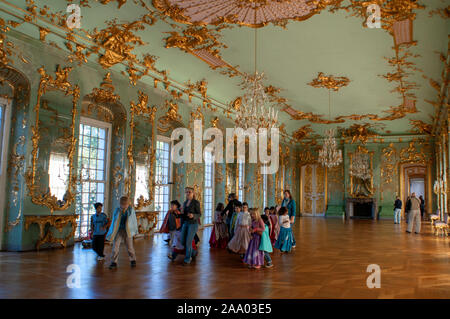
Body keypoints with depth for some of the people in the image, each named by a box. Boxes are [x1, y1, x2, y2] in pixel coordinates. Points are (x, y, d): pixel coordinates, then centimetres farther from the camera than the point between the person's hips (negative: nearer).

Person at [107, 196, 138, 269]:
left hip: (127, 231, -1)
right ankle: (114, 262, 10)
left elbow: (134, 220, 4)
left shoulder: (131, 210, -7)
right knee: (115, 246, -2)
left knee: (130, 246, 6)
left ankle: (133, 260, 26)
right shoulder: (117, 210, -5)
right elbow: (114, 221, 7)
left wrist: (135, 230, 10)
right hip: (118, 230, 1)